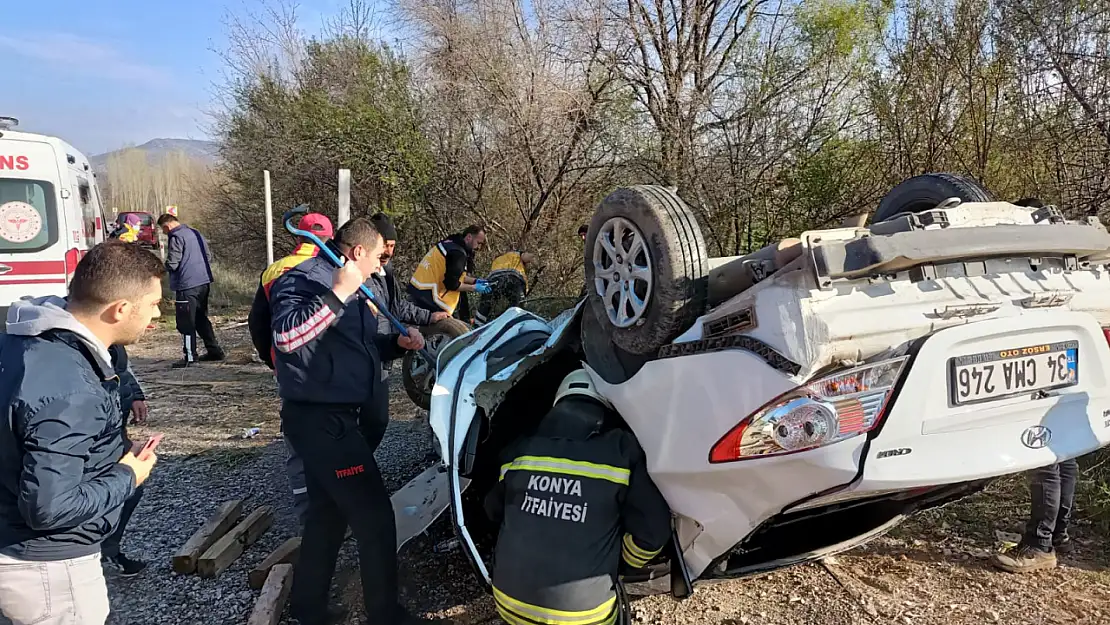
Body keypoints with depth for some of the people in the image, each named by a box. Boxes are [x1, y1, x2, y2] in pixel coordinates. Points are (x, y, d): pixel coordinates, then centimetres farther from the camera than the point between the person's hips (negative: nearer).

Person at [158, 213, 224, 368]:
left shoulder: (176, 237, -11)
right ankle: (214, 350, 17)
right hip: (204, 282, 8)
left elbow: (172, 264, -14)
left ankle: (190, 356, 0)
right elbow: (208, 257, 19)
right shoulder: (195, 233, 14)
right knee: (201, 319, 17)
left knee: (186, 322, -2)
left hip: (187, 285, -8)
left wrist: (165, 264, 7)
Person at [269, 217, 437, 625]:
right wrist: (337, 295, -32)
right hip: (319, 419, -11)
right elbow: (286, 337, -32)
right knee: (374, 515, -5)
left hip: (335, 417, 11)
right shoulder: (304, 279, -15)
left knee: (328, 512, 20)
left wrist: (397, 343, 7)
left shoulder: (349, 288, 16)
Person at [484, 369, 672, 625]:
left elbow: (494, 510, 16)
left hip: (511, 603, 3)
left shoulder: (520, 450, 1)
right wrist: (622, 564, 11)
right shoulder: (623, 451, -9)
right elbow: (653, 532, -9)